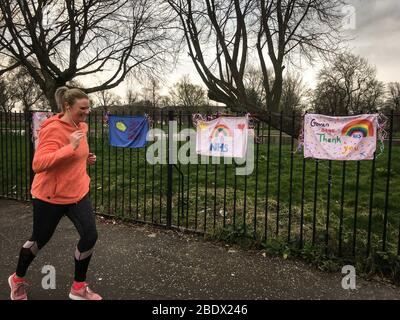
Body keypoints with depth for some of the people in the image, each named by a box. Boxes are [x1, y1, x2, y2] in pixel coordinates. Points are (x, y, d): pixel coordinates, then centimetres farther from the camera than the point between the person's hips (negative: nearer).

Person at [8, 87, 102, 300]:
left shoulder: (81, 127, 4)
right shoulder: (53, 130, -22)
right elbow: (38, 164, -31)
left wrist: (86, 158, 2)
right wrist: (71, 147, -36)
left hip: (78, 193, 7)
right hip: (50, 196, -6)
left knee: (90, 236, -3)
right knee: (39, 240, 14)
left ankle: (79, 287, 18)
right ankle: (17, 279, 44)